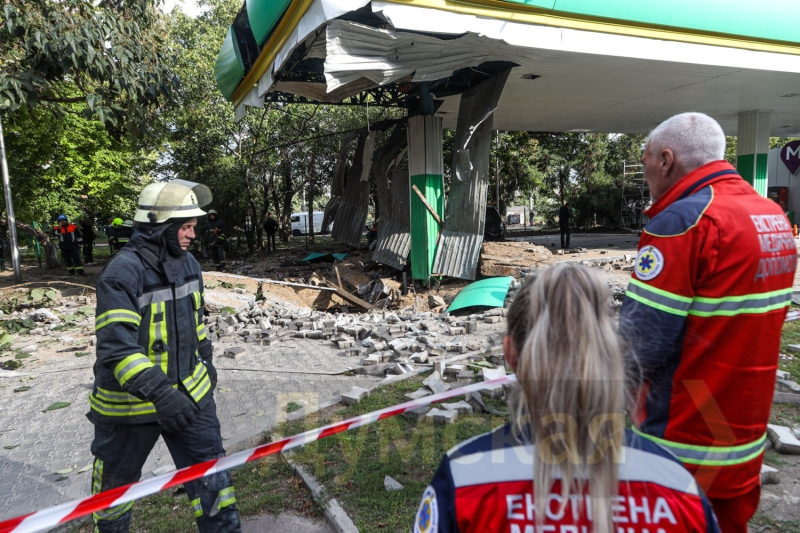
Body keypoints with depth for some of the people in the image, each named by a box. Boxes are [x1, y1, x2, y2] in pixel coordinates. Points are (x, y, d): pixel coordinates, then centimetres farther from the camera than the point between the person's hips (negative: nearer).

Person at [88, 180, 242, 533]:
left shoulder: (188, 263, 0)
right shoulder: (122, 272, -23)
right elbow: (116, 347, -31)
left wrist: (206, 362, 21)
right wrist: (158, 392, -41)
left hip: (190, 393, 5)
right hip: (130, 402, -4)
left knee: (211, 476, 7)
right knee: (117, 484, 20)